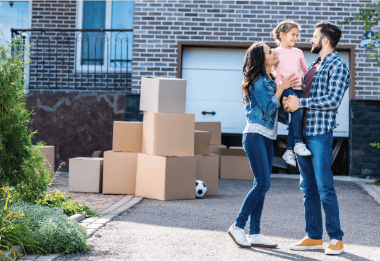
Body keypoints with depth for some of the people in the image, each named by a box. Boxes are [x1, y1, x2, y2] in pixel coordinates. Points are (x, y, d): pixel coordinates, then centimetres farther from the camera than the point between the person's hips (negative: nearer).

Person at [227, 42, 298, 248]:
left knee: (261, 186, 5)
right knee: (263, 184, -13)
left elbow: (278, 109, 22)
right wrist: (281, 88, -11)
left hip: (267, 138, 9)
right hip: (255, 136, -9)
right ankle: (238, 227, -5)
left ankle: (254, 234, 6)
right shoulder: (258, 82, -11)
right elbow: (269, 108, -16)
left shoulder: (270, 80, 16)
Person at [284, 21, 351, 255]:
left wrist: (301, 102, -16)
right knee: (308, 187, 9)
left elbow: (333, 100, -18)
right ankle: (314, 237, 14)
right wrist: (290, 100, 8)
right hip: (303, 132, 9)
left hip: (320, 133, -8)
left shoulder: (338, 66, -7)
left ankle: (336, 239, -1)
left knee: (325, 187, -8)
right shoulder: (314, 66, 20)